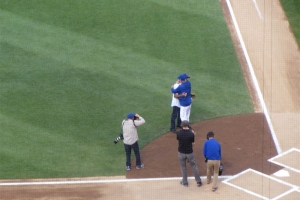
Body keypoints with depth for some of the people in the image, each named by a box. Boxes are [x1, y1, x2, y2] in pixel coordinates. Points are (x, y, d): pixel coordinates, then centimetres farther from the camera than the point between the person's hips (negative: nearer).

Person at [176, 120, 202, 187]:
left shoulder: (179, 133, -13)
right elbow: (193, 143, -7)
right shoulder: (191, 133, -17)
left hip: (181, 153, 1)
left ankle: (185, 182, 25)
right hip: (189, 153, -1)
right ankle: (198, 181, 21)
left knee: (183, 167, 16)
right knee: (194, 166, 14)